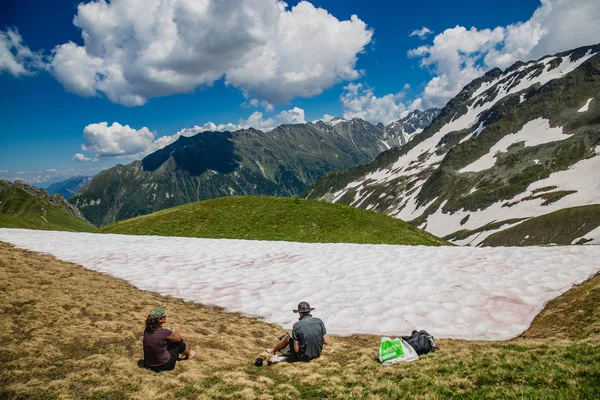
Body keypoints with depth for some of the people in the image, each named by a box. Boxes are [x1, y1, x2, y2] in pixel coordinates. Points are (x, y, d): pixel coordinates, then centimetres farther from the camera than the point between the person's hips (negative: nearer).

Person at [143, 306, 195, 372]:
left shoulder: (146, 330, -8)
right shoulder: (164, 333, -25)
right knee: (179, 342, 13)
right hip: (164, 366, -6)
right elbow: (178, 338, -2)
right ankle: (189, 354, 43)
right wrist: (178, 334, 18)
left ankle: (178, 354, 48)